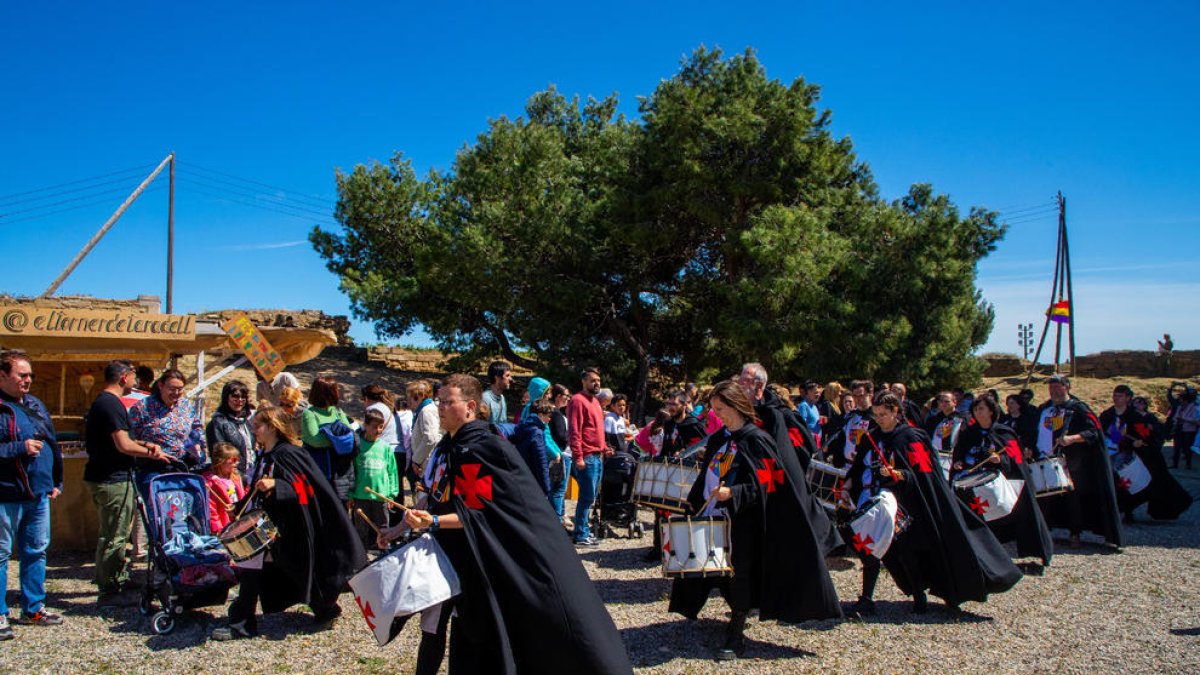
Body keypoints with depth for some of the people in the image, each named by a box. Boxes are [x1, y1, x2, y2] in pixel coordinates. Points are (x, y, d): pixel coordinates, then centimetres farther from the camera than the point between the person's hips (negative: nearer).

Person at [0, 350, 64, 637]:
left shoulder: (36, 405, 14)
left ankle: (33, 608, 26)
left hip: (38, 494, 8)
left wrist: (56, 481, 18)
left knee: (36, 551, 14)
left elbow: (52, 444, 21)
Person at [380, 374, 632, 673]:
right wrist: (405, 527, 13)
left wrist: (434, 522, -30)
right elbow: (440, 504, 17)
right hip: (468, 565, 8)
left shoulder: (485, 448, -18)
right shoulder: (446, 449, 8)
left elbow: (479, 513, -21)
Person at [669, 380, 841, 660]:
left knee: (738, 576, -3)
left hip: (741, 521, -7)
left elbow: (764, 483, -15)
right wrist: (694, 501, 13)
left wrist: (732, 493, -27)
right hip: (712, 517, 7)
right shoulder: (717, 439, 12)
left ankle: (736, 635, 8)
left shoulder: (755, 440, -10)